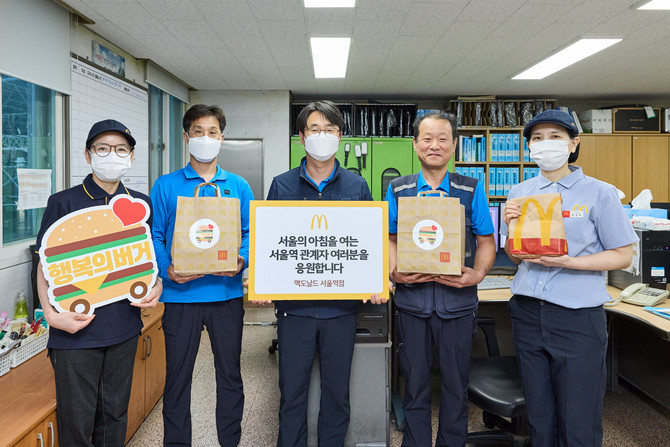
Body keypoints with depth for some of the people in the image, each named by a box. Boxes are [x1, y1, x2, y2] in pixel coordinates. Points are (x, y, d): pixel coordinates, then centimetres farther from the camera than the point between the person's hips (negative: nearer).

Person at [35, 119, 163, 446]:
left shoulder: (140, 204, 7)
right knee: (77, 420, 6)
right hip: (76, 330, -3)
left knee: (115, 412, 15)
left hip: (124, 325, 3)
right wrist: (52, 314, -15)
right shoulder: (64, 203, -3)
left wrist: (156, 286, -4)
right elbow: (46, 265, -1)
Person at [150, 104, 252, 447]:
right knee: (177, 376, 9)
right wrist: (167, 270, -16)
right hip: (181, 294, -1)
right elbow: (155, 236, 1)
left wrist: (242, 261, -13)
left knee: (230, 373, 12)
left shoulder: (238, 186, 7)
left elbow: (250, 234, 6)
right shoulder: (166, 186, 4)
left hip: (227, 293, 2)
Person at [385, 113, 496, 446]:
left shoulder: (472, 190, 4)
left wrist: (478, 274, -12)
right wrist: (394, 272, -11)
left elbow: (486, 242, 6)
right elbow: (389, 238, 7)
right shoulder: (398, 190, 6)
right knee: (415, 386, 12)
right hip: (411, 300, 0)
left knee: (455, 387, 12)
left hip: (457, 302, 0)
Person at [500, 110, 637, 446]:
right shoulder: (520, 194, 8)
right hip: (528, 313, 4)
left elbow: (622, 256, -4)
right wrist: (511, 226, -8)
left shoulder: (599, 194, -4)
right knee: (539, 417, 15)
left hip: (578, 317, -3)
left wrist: (569, 262, -18)